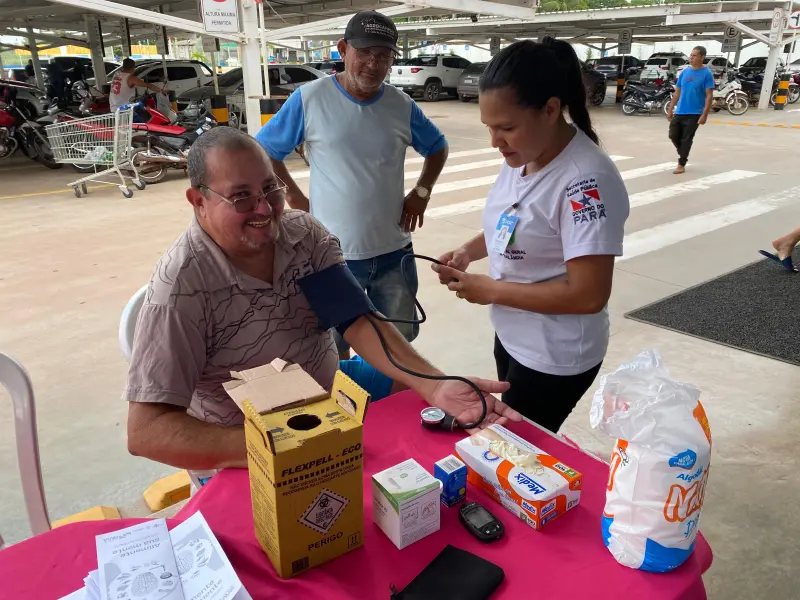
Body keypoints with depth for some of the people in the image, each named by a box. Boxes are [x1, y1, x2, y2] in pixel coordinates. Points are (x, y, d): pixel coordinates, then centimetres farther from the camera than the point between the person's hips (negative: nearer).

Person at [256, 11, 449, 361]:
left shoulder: (402, 106, 1)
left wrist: (421, 192, 5)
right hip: (332, 252, -2)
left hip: (393, 251, 3)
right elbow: (263, 151, 2)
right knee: (333, 348, 14)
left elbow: (437, 148, 18)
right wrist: (295, 198, -4)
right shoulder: (310, 99, -8)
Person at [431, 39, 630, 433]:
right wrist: (469, 251, -3)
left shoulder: (586, 181, -28)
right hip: (512, 336, 8)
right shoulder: (520, 156, -2)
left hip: (554, 357, -8)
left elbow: (588, 295, -28)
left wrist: (490, 290, -22)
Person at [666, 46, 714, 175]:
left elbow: (709, 96, -10)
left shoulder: (707, 74, -7)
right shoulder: (684, 72, 7)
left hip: (694, 113, -5)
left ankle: (681, 164, 9)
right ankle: (683, 154, 31)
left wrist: (704, 114, -17)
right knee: (673, 136, 6)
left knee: (686, 139, -1)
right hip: (679, 112, 5)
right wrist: (670, 109, 8)